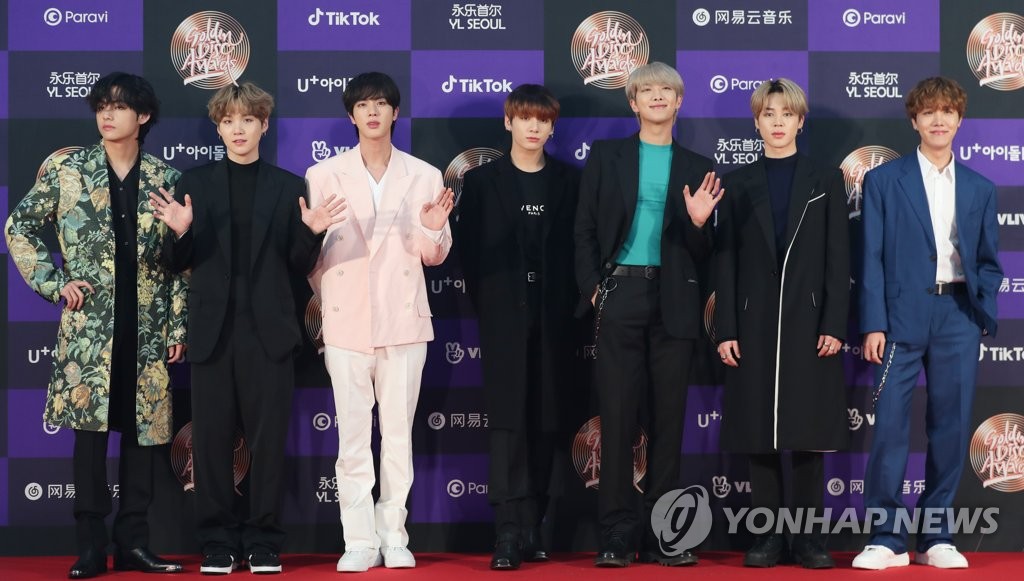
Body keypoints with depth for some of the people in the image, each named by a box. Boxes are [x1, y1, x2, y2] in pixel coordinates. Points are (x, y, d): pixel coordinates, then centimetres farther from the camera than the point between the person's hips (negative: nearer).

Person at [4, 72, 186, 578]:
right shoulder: (68, 171, 3)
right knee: (89, 428, -1)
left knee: (144, 427, 4)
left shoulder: (164, 179, 6)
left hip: (147, 327, 2)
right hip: (89, 325, -1)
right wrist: (54, 282, -2)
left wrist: (178, 325, 2)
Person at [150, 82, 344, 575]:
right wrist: (179, 233, -14)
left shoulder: (288, 187, 6)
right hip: (212, 330, 1)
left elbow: (299, 268, 6)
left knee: (268, 439, 2)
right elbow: (179, 264, 6)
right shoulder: (194, 184, 7)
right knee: (211, 440, 3)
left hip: (268, 331, 0)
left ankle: (263, 543, 11)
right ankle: (218, 542, 13)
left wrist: (312, 233, -13)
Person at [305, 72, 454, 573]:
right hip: (346, 321, 0)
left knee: (399, 431, 4)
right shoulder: (324, 175, 3)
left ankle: (394, 536, 12)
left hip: (403, 320, 1)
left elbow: (434, 257, 7)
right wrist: (323, 301, 0)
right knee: (352, 434, 0)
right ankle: (360, 542, 6)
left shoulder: (424, 176, 5)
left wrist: (435, 230, -12)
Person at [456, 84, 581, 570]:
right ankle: (509, 534, -11)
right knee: (508, 421, -8)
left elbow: (580, 247, 5)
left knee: (545, 423, 4)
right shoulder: (481, 181, 6)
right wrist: (484, 302, -4)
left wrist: (571, 302, -4)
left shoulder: (570, 182, 8)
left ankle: (532, 528, 10)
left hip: (553, 319, 2)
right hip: (504, 317, -2)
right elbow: (467, 248, 3)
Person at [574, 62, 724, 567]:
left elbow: (703, 253, 11)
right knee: (618, 416, -3)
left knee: (669, 417, 2)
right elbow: (585, 230, 7)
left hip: (673, 302, 1)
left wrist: (699, 222, -9)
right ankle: (617, 536, 1)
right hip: (619, 297, -1)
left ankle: (662, 537, 7)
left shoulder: (697, 168, 12)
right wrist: (593, 289, -4)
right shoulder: (606, 156, 10)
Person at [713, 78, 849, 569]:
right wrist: (725, 330, -3)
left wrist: (834, 325, -8)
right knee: (760, 434, 1)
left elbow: (838, 259, 1)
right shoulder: (738, 184, 8)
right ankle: (768, 535, 8)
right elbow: (725, 261, 4)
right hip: (755, 324, 1)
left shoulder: (826, 181, 6)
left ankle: (807, 536, 6)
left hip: (809, 322, -1)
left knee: (808, 433, 0)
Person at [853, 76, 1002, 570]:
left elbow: (989, 262, 17)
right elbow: (872, 257, 1)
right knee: (890, 424, -7)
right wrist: (873, 324, -7)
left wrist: (984, 316, 1)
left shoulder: (979, 189, 14)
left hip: (958, 317, 3)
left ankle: (936, 537, 12)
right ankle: (886, 538, 0)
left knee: (951, 427, 3)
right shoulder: (884, 180, 5)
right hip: (902, 314, -3)